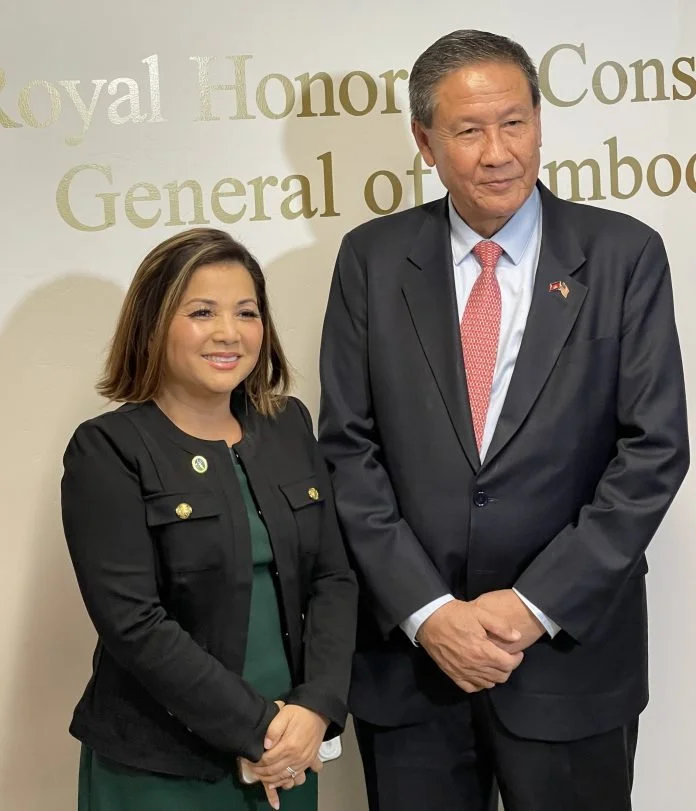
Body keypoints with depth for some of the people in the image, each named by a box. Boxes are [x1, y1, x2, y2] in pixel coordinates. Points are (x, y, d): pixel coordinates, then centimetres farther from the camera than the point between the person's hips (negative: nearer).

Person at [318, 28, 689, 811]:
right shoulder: (372, 257, 0)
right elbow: (348, 449, -2)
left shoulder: (623, 254, -3)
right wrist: (426, 610, -10)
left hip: (570, 653, -1)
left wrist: (536, 604, -12)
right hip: (407, 653, 1)